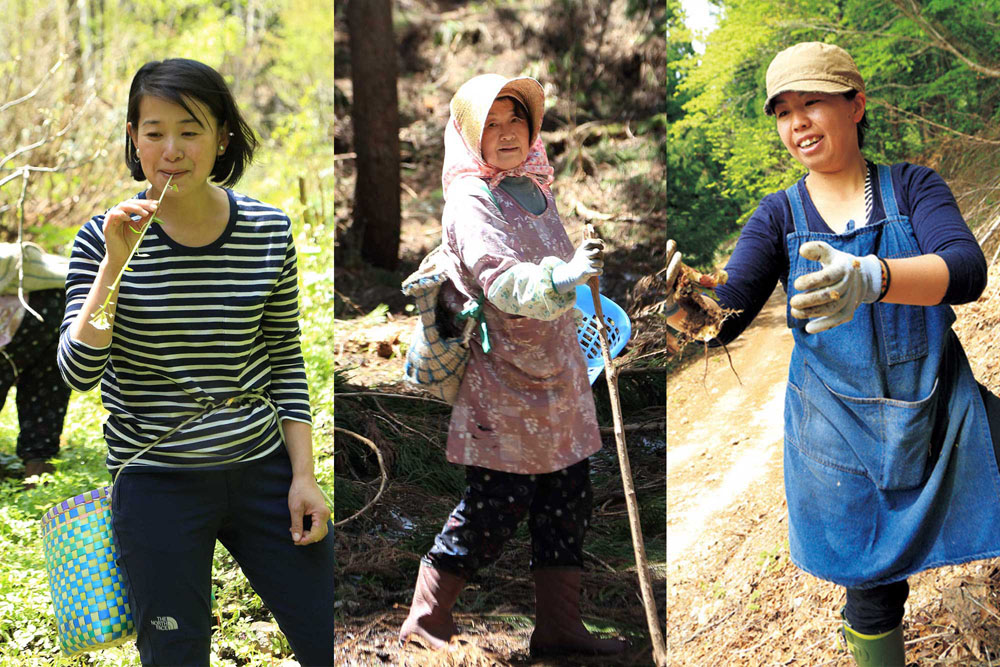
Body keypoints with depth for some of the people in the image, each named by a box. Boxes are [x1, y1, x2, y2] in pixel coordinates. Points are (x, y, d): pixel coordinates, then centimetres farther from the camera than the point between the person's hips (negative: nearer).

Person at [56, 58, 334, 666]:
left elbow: (286, 358, 6)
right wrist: (115, 263, -22)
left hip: (262, 470, 2)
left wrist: (304, 474, 1)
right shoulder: (106, 238, -7)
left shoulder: (269, 230, -2)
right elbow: (78, 372, -14)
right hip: (158, 484, -2)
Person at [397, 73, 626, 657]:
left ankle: (559, 625, 19)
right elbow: (501, 279, -28)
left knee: (567, 500, 9)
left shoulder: (536, 190, 13)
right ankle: (427, 618, 11)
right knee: (497, 504, -4)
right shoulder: (470, 200, -13)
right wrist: (565, 276, -42)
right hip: (500, 377, -8)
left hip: (556, 377, 8)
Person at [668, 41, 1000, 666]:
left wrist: (868, 278, -43)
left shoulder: (913, 186, -3)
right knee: (873, 585, 8)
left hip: (939, 417, -1)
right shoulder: (780, 216, 2)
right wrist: (679, 298, -36)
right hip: (841, 434, 1)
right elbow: (725, 315, -10)